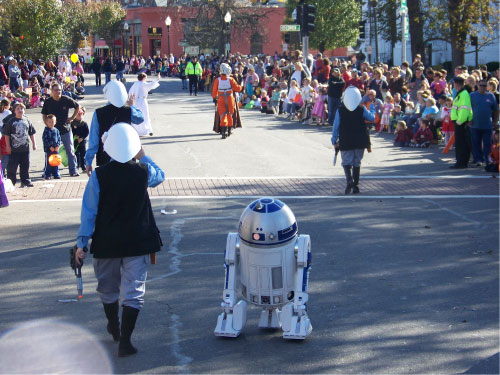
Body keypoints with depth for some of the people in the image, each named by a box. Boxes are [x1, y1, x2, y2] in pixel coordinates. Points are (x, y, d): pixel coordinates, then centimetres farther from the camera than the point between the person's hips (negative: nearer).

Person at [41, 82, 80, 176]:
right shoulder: (47, 102, -1)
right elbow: (44, 115, 10)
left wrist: (72, 118, 2)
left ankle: (73, 171, 8)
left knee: (70, 151, 2)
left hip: (66, 129, -1)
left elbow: (77, 106, 9)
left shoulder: (66, 100, -4)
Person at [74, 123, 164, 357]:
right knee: (133, 291, 3)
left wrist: (82, 243, -2)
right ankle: (124, 341, -4)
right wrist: (142, 156, 24)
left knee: (108, 287, 21)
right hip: (137, 241, 0)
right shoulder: (143, 172, -9)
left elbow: (89, 212, -8)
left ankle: (114, 328, 42)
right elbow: (159, 177, 17)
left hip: (106, 242, 1)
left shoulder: (99, 176, -12)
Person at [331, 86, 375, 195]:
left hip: (345, 142, -1)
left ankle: (349, 180, -22)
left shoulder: (340, 110, -5)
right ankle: (355, 185, 12)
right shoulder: (362, 109, -4)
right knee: (357, 163, 12)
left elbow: (336, 127, -2)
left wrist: (334, 141, 6)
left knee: (346, 162, 5)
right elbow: (372, 117, 13)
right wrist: (372, 108, 32)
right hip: (360, 141, 1)